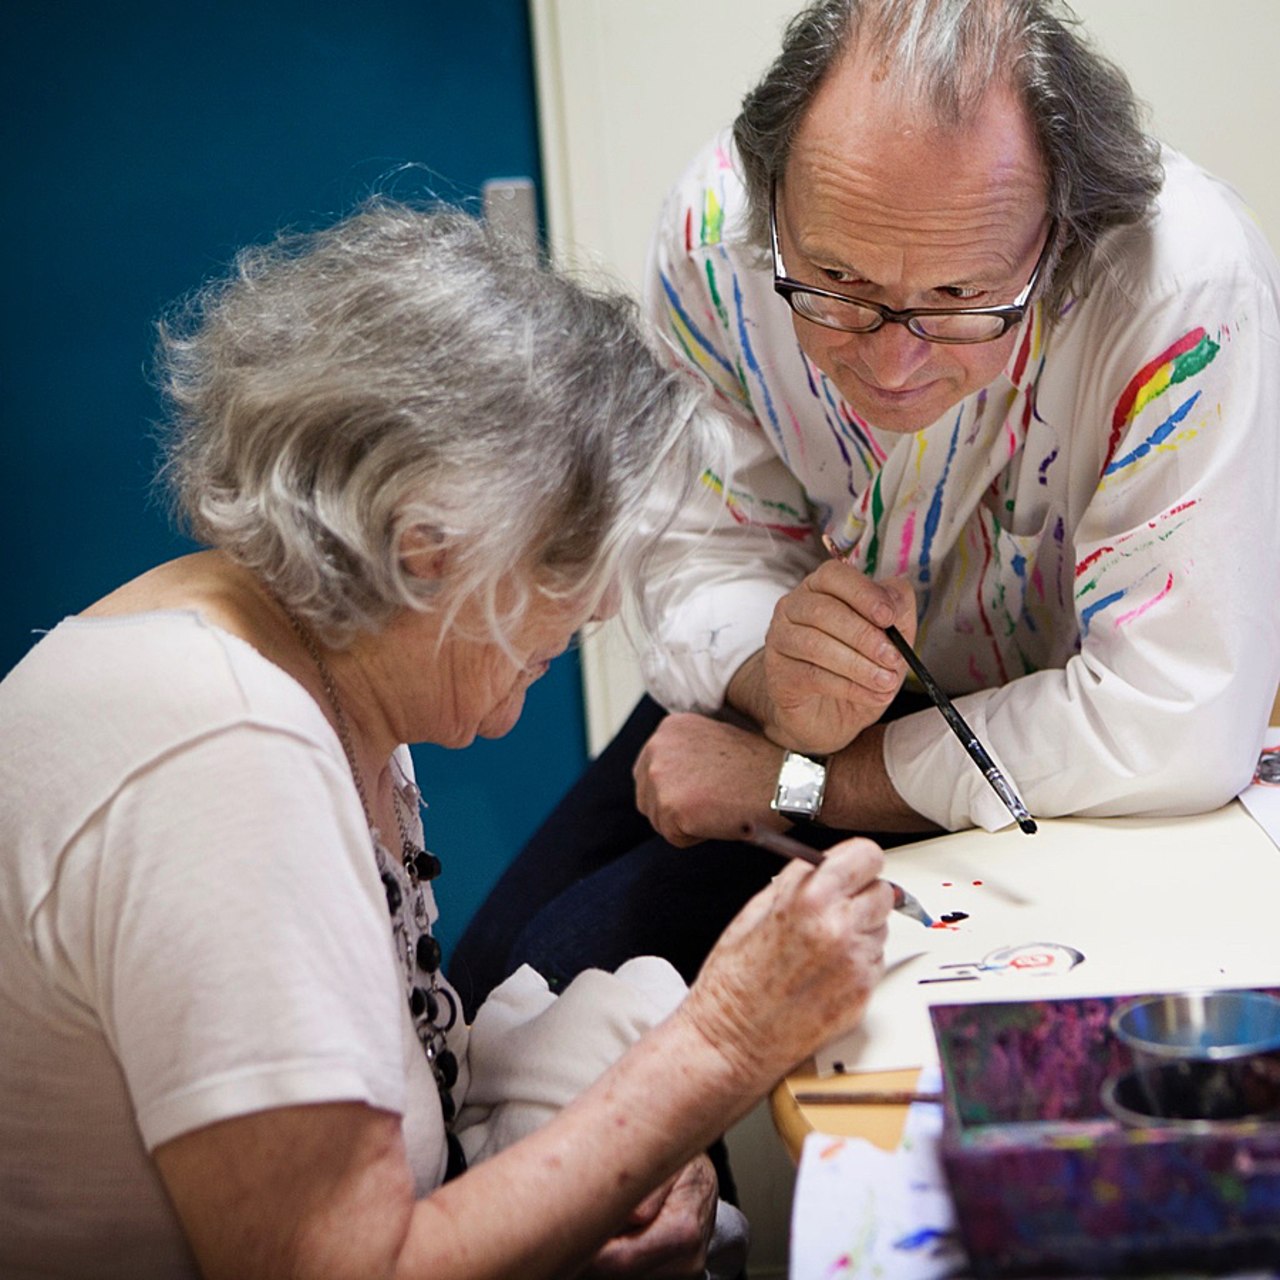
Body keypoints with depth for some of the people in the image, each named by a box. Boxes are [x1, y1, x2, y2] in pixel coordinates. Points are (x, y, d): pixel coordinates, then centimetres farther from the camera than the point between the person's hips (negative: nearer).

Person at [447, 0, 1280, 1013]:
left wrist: (792, 780, -26)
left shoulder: (1184, 285, -34)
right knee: (489, 986, 4)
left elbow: (1179, 730, -35)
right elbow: (711, 549, -8)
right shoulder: (717, 226, -20)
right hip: (846, 697, 5)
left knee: (583, 960, -17)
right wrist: (775, 688, -32)